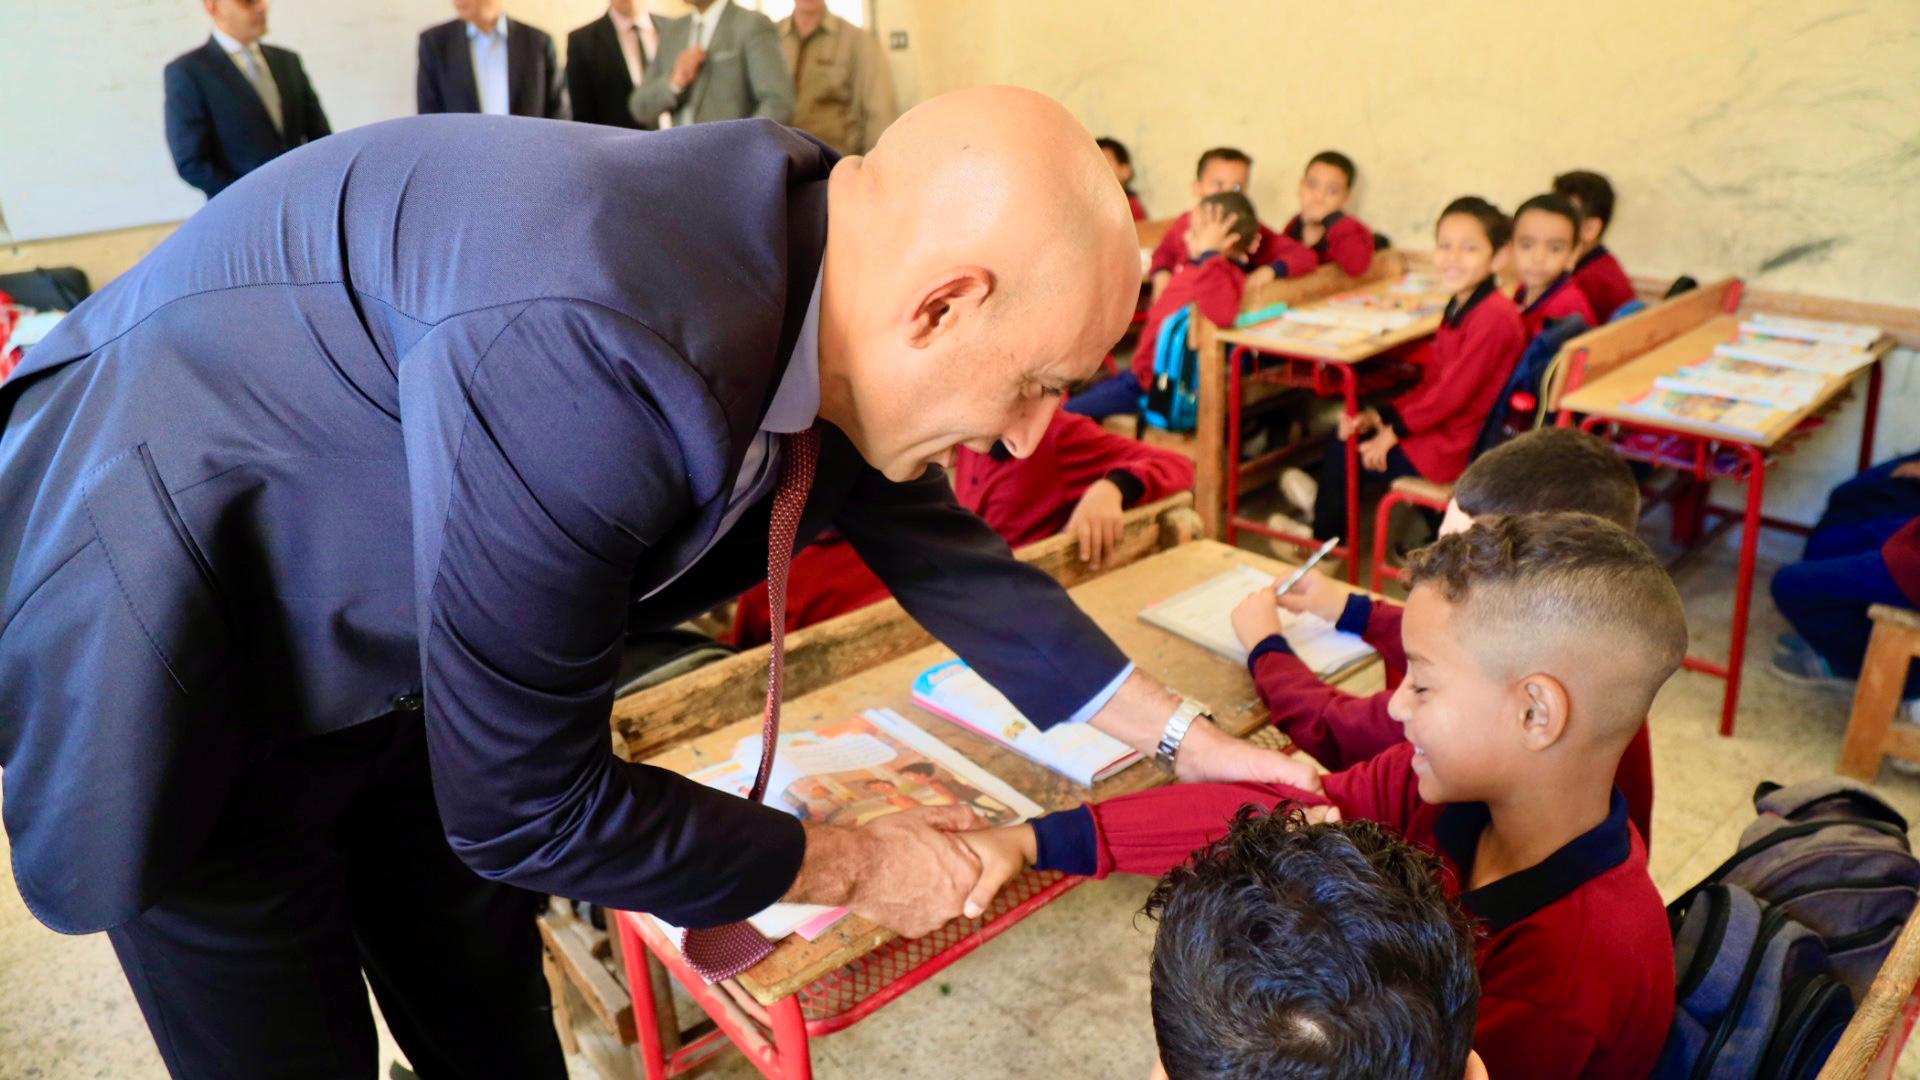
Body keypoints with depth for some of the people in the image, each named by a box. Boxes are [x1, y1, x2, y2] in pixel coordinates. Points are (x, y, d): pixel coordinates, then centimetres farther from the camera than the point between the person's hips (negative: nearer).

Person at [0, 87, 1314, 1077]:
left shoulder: (816, 296, -13)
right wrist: (857, 867, -15)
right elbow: (523, 810, -29)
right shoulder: (579, 354, -40)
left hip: (394, 656, 7)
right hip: (172, 664, -6)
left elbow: (938, 540, 2)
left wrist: (1181, 735, 7)